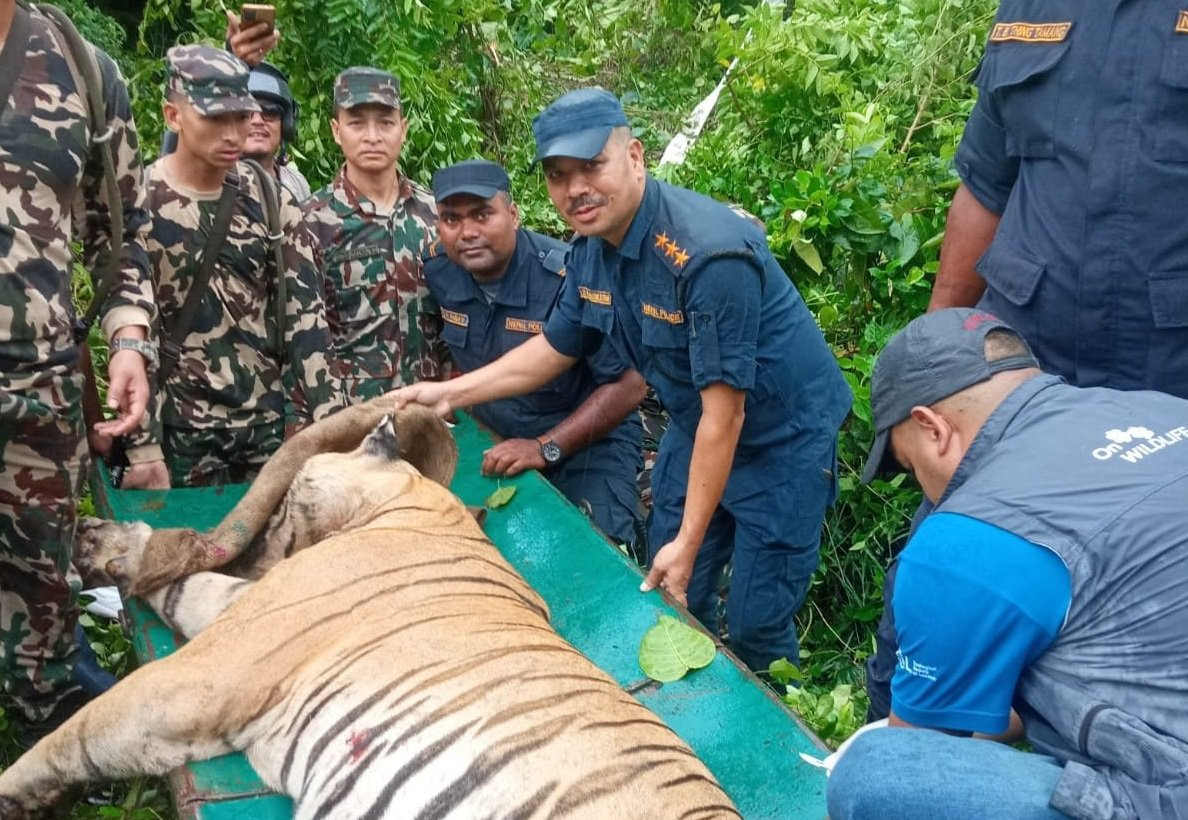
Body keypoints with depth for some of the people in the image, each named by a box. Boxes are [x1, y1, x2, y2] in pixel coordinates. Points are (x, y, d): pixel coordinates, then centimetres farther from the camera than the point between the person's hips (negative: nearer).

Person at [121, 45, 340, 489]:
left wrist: (330, 422, -6)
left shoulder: (271, 201, 3)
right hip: (181, 433, -3)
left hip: (272, 423, 3)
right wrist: (142, 444, -12)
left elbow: (306, 313, 0)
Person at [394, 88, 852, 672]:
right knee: (669, 602, 14)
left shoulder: (709, 254, -31)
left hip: (781, 438, -7)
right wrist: (451, 393, 0)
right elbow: (554, 349, 9)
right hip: (695, 429, 7)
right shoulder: (592, 247, -7)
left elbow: (724, 413, -28)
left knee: (756, 625, 1)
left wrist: (688, 541, -24)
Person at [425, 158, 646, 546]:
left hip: (588, 446, -5)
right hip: (497, 444, 5)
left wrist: (547, 448, -25)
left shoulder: (569, 277, -26)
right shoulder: (438, 271, -8)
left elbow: (629, 384, -23)